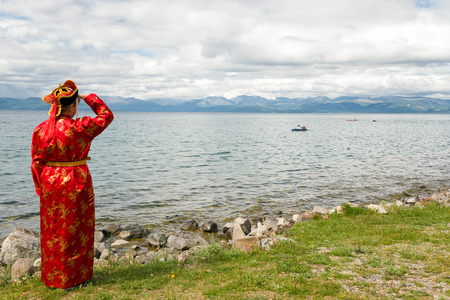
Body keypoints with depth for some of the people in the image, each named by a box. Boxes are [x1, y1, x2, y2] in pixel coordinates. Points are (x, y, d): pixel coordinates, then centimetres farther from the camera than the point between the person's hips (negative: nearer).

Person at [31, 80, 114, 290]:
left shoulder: (40, 130, -2)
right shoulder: (79, 127, -17)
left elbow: (36, 163, 3)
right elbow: (106, 116, -3)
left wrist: (40, 188, 12)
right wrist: (89, 98, 4)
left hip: (50, 184, 5)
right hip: (76, 184, -5)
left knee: (51, 230, 17)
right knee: (74, 230, 8)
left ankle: (50, 276, 30)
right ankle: (72, 278, 19)